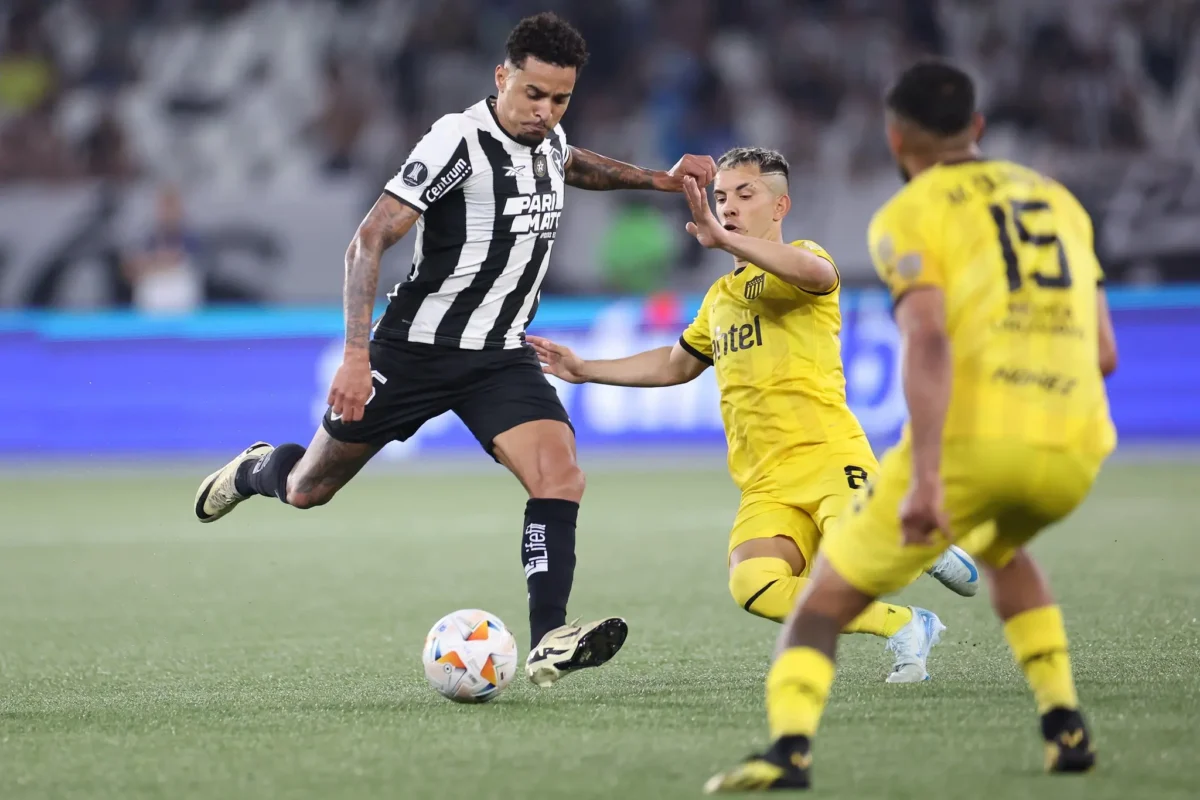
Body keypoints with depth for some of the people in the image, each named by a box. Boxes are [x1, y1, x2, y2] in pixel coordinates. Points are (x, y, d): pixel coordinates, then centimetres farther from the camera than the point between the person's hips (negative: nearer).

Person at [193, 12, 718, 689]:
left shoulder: (550, 140, 3)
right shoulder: (460, 139, -19)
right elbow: (371, 239, -23)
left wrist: (658, 179, 21)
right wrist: (357, 355, -30)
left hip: (502, 356, 5)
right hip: (415, 348, -5)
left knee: (561, 474, -21)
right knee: (307, 490, 10)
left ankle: (549, 644, -25)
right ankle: (257, 470, 46)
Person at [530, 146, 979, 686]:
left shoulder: (800, 257, 4)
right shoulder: (720, 297, 26)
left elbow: (814, 272, -24)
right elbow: (675, 365, 44)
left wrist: (724, 239, -32)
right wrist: (586, 371, 39)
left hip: (829, 457, -5)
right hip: (767, 486, 5)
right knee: (752, 585, -28)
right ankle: (901, 627, -9)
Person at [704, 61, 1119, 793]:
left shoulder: (909, 216, 4)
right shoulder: (1058, 200, 21)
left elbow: (929, 341, -13)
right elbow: (1106, 355, 19)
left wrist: (924, 477, -20)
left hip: (972, 440, -5)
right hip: (1074, 453, 5)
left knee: (829, 597, 7)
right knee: (1003, 548, 38)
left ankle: (790, 750, -16)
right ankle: (1066, 725, 25)